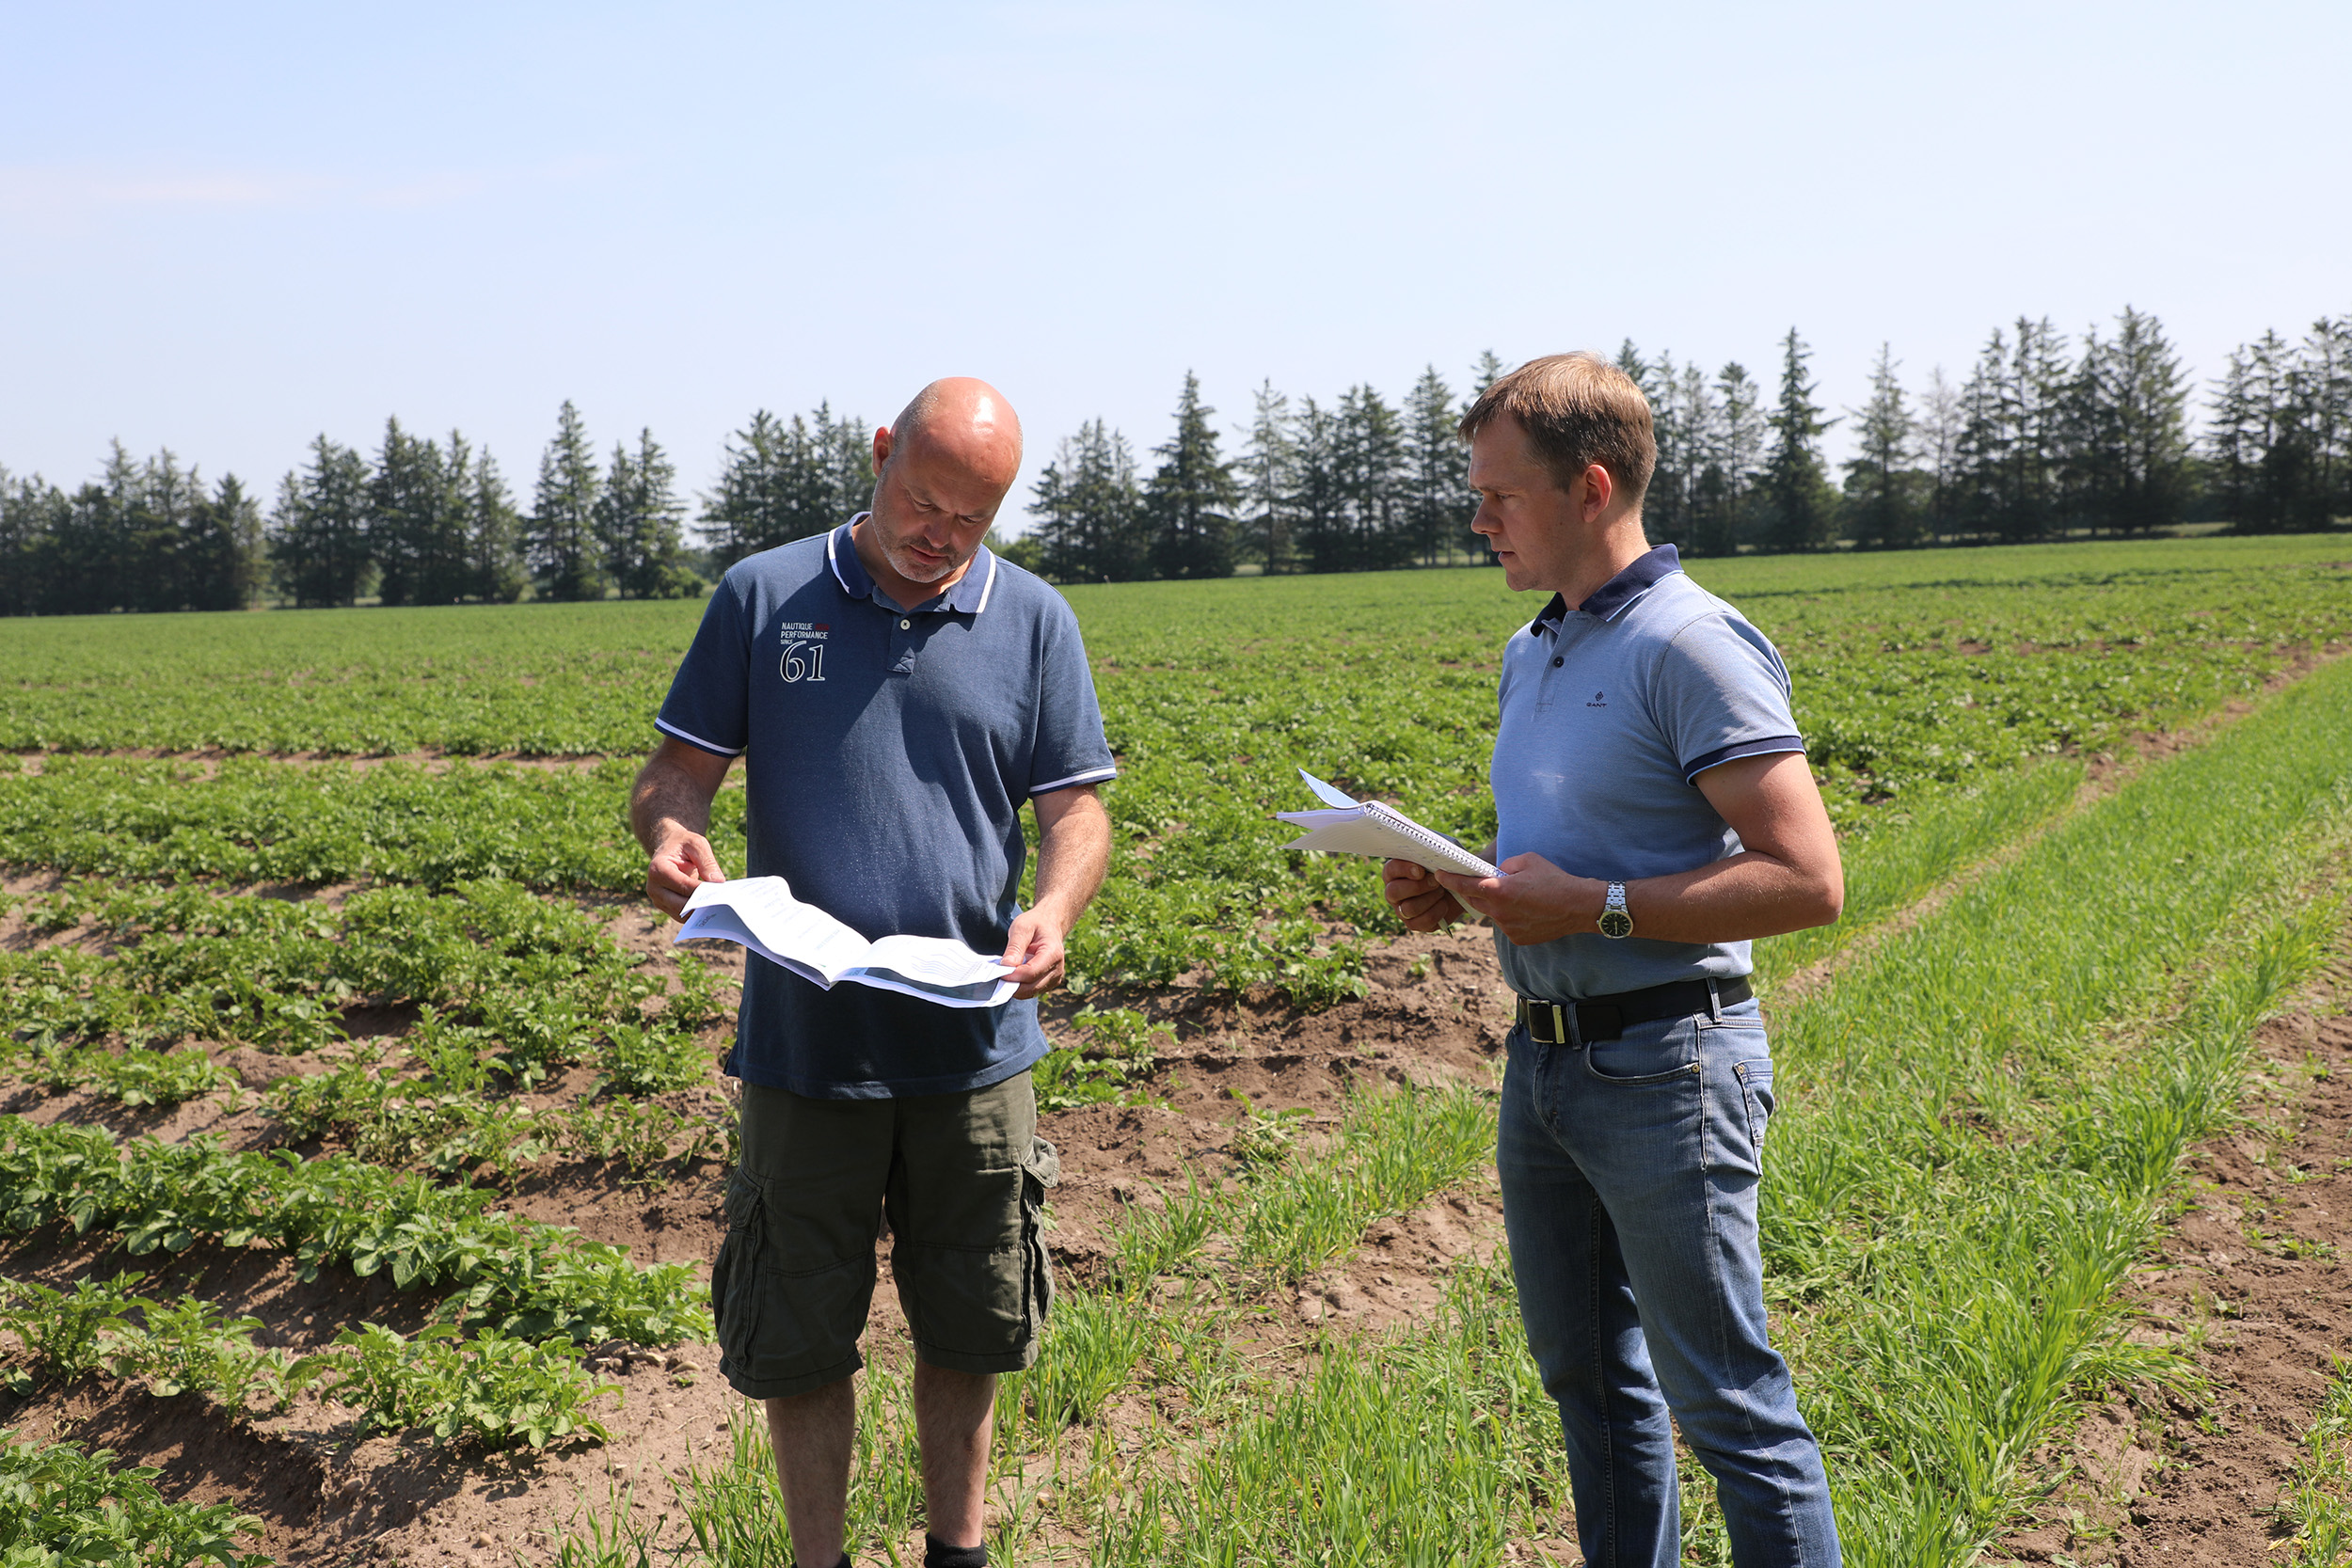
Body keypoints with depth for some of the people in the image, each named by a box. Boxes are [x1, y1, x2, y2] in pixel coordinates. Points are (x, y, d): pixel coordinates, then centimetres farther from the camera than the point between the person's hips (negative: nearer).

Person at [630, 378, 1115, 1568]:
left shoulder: (1036, 621, 5)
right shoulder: (763, 596, 2)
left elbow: (1076, 805, 5)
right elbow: (677, 771, 4)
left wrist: (1055, 909, -16)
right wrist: (670, 833, -20)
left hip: (974, 1041, 1)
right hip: (805, 1043, -1)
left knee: (966, 1328, 15)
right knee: (798, 1336, 9)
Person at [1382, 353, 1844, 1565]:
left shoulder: (1691, 647, -14)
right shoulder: (1529, 654, 13)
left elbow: (1807, 881, -19)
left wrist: (1594, 909, -21)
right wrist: (1453, 892, 4)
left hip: (1665, 1065, -8)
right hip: (1543, 1057, 9)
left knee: (1724, 1402, 1)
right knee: (1586, 1376, 18)